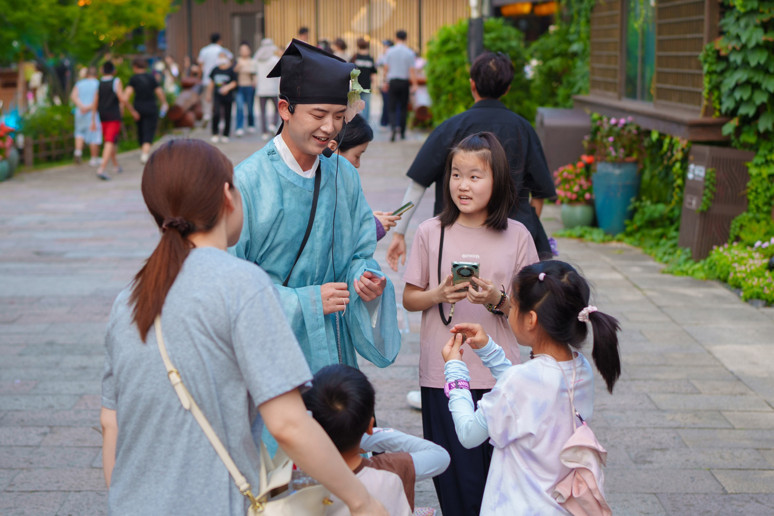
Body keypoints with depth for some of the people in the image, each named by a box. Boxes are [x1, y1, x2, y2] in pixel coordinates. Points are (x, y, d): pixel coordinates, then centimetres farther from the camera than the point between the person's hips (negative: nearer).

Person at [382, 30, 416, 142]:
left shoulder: (390, 51, -2)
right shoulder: (410, 53, -5)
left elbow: (386, 68, 1)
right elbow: (412, 71, -7)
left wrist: (385, 81, 13)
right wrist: (414, 84, -1)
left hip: (393, 81, 0)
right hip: (405, 82, 0)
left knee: (393, 107, 3)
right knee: (403, 108, 10)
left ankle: (394, 126, -24)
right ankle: (402, 132, 14)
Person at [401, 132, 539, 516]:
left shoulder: (516, 236, 0)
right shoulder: (430, 233, 1)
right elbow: (409, 298, 7)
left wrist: (498, 299, -14)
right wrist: (439, 294, -13)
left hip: (500, 376, 0)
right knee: (458, 481, 2)